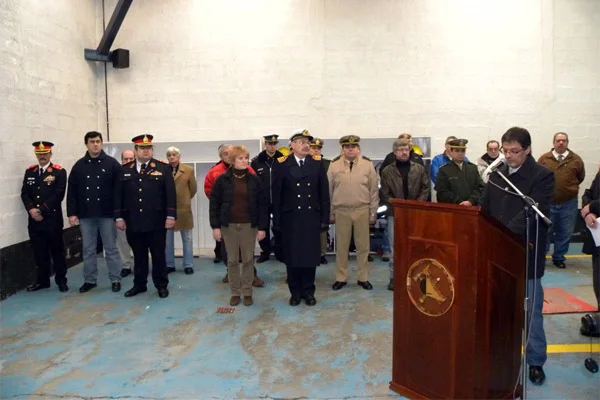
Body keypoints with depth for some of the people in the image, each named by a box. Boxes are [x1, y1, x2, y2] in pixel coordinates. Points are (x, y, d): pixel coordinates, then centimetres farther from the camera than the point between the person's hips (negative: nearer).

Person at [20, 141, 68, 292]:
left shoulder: (59, 172, -3)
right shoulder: (29, 171, 12)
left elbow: (58, 195, -11)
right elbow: (25, 193, 7)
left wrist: (41, 210, -14)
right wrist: (31, 209, -11)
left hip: (53, 219, -4)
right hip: (34, 220, 4)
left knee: (57, 251, 4)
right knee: (40, 252, 11)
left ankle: (61, 280, 15)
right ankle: (43, 280, 23)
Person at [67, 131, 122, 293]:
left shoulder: (112, 164, -2)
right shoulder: (79, 166, 6)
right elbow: (72, 191, 6)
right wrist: (72, 213, -1)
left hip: (107, 214, -3)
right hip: (86, 215, 3)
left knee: (111, 249, 6)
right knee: (88, 250, 11)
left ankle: (115, 280, 14)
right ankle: (90, 280, 22)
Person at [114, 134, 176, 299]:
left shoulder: (163, 168, 0)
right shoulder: (125, 170, 7)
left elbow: (170, 193, -4)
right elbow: (118, 195, 7)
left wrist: (171, 216, -11)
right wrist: (119, 217, 1)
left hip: (156, 222, -2)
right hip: (133, 222, 2)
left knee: (158, 255, 7)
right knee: (138, 255, 13)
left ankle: (161, 285, 18)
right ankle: (139, 284, 26)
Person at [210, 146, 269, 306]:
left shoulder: (254, 180, -1)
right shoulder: (222, 180, -2)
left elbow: (263, 204, 0)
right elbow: (214, 203, 1)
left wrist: (262, 227, -4)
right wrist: (215, 226, -4)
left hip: (249, 225, 0)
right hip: (229, 225, 0)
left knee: (248, 260, 7)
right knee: (232, 260, 8)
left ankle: (247, 292, 19)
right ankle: (235, 292, 20)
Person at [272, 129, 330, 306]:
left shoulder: (317, 163, 4)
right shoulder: (282, 164, -1)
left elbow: (324, 193, 3)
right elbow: (277, 195, -1)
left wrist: (325, 218, -1)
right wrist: (277, 221, -4)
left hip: (312, 217, 1)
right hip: (290, 218, -1)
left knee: (311, 255, 7)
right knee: (292, 256, 7)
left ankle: (308, 291, 23)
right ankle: (295, 292, 23)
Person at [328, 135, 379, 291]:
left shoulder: (368, 165, 0)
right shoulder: (334, 166, 1)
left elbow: (374, 190, 2)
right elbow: (328, 190, 4)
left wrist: (373, 212, 1)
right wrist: (330, 212, 4)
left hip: (362, 211, 0)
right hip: (341, 211, 0)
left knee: (363, 246, 7)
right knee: (341, 246, 8)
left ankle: (363, 278, 21)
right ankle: (341, 278, 20)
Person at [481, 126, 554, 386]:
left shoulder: (543, 176, -9)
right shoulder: (497, 174, 7)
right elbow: (485, 209, 9)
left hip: (527, 253, -4)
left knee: (531, 309, 8)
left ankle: (535, 361, 24)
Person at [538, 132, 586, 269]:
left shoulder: (576, 159, 0)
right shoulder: (544, 158, -2)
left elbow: (581, 177, 11)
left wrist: (569, 188, 10)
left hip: (569, 203, 1)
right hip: (548, 203, -1)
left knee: (565, 233, 9)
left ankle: (559, 258, 24)